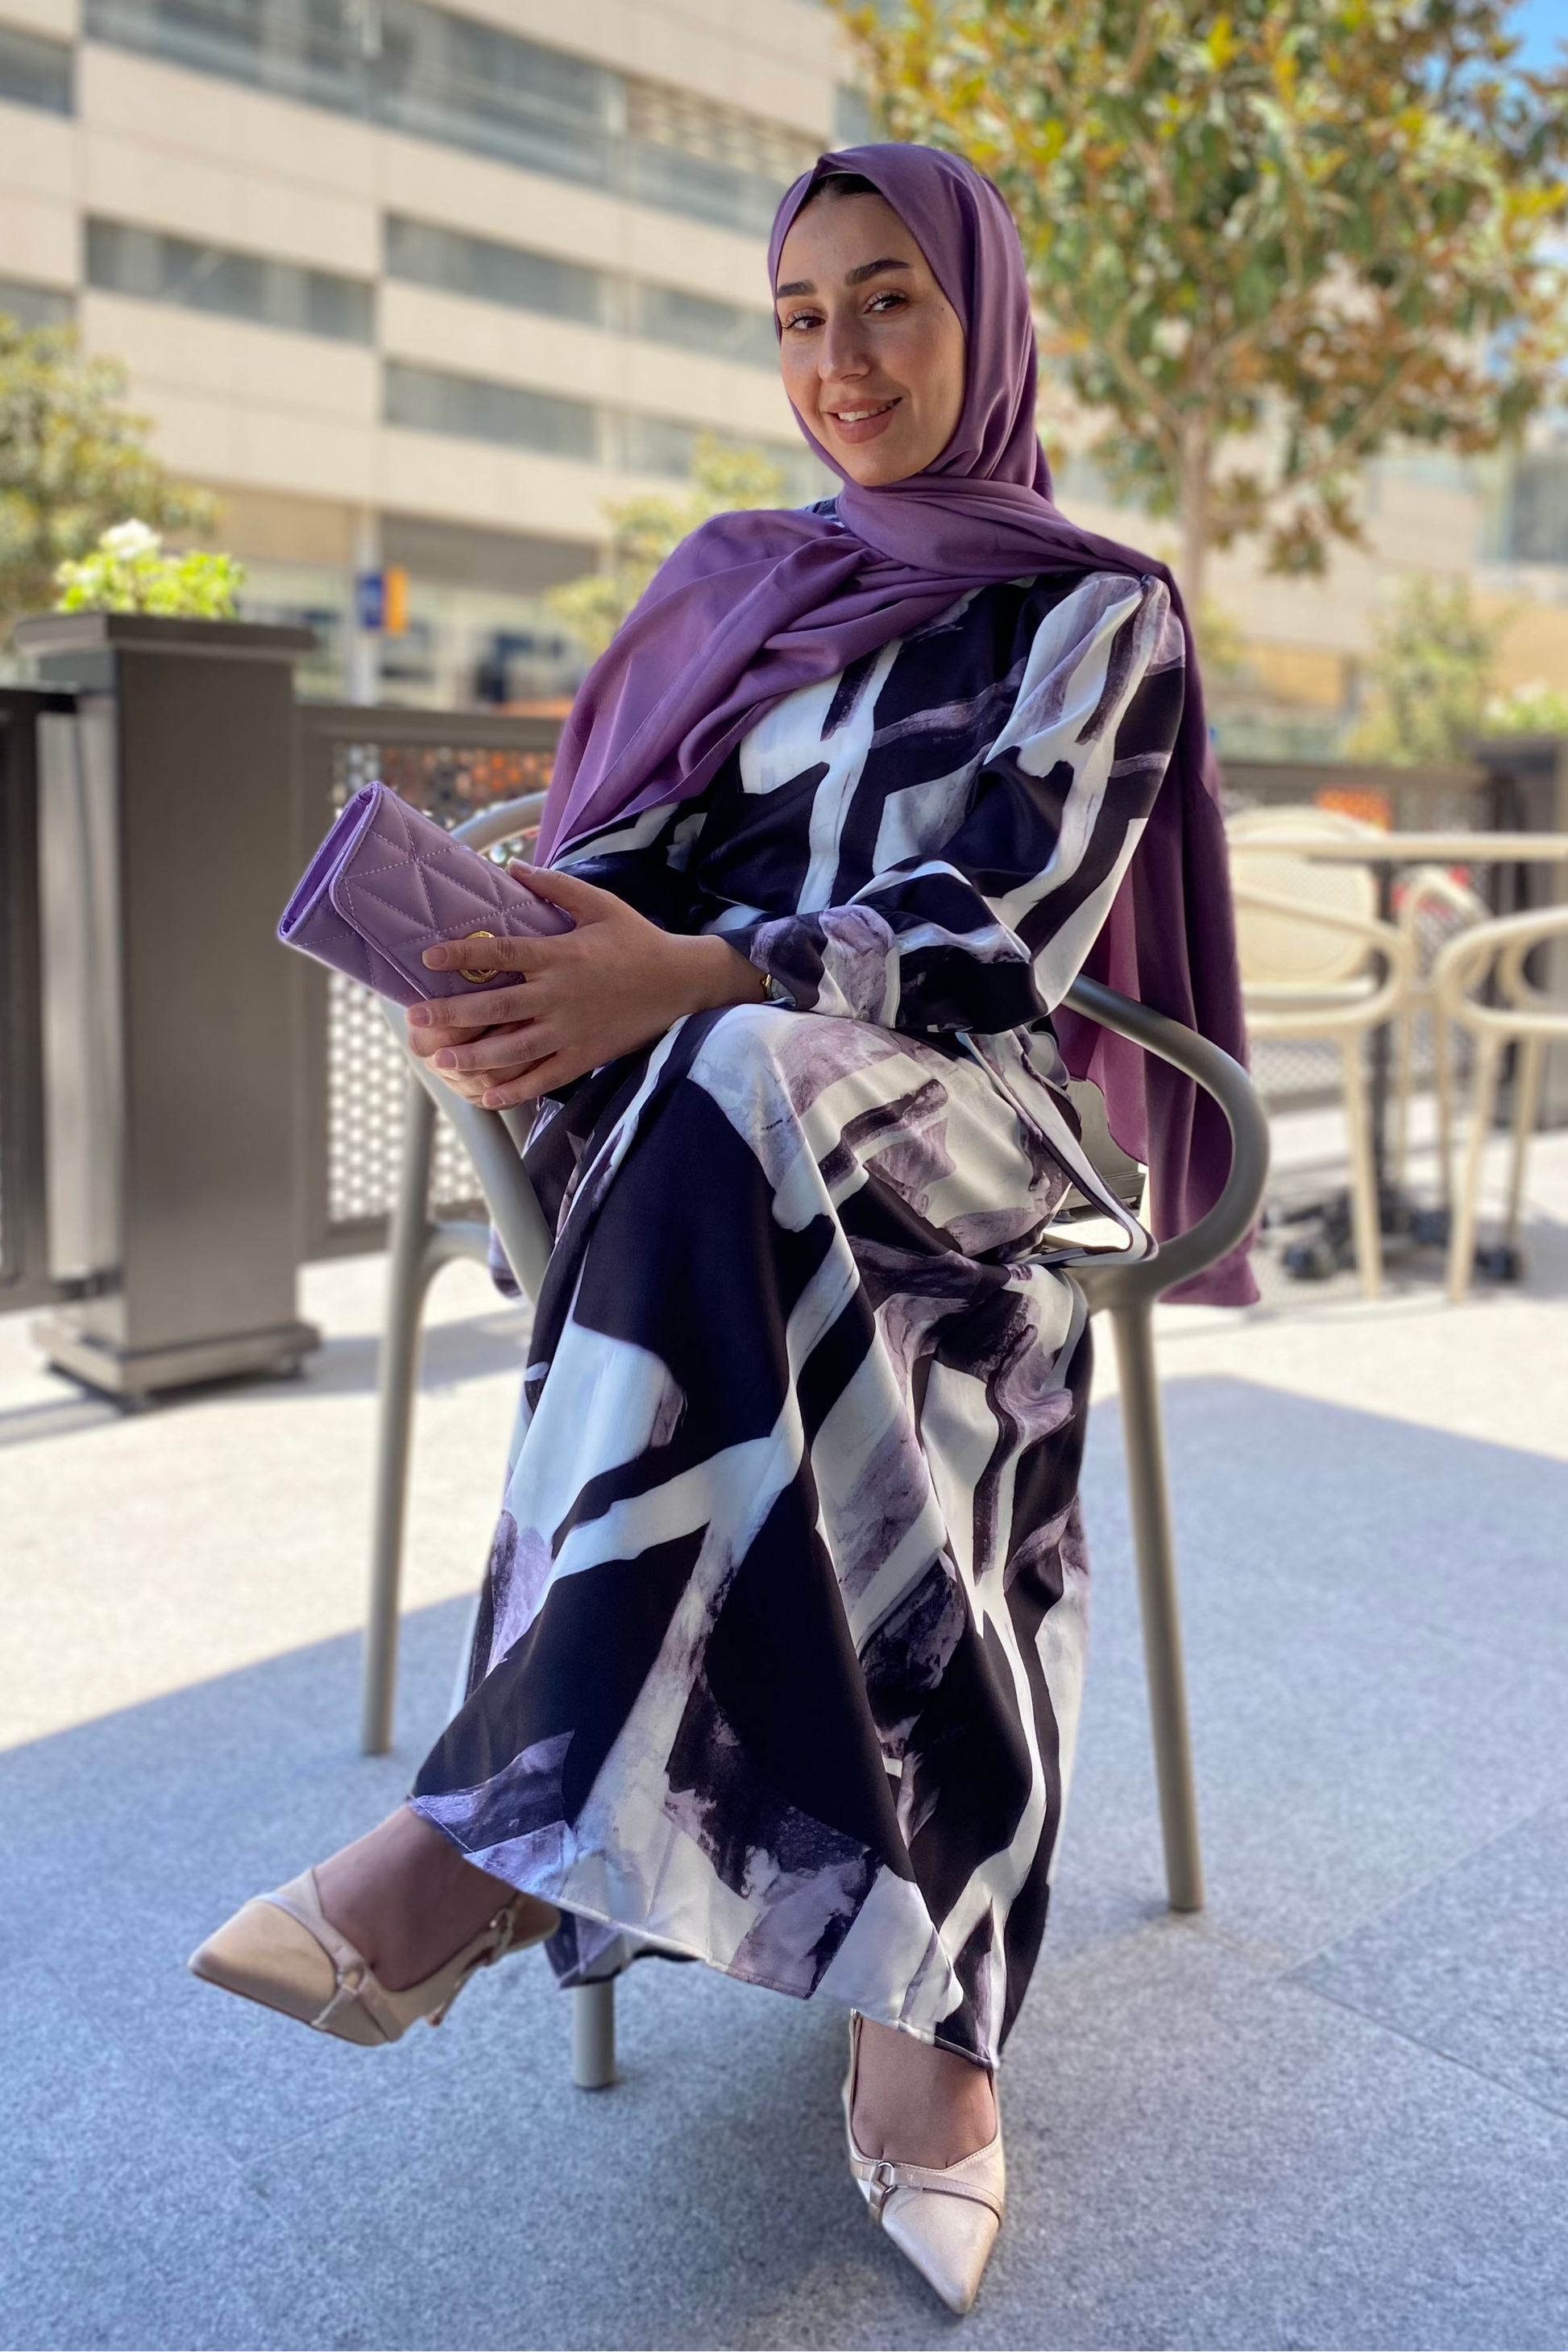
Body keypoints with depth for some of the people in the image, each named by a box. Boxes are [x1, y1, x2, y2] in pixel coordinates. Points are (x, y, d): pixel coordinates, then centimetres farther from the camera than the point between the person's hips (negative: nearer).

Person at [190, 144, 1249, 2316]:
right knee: (927, 1376, -35)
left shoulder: (1097, 615, 9)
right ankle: (926, 1983, -30)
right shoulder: (735, 583, 22)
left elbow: (999, 931, -8)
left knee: (747, 1084, -39)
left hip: (958, 1113, -3)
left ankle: (511, 1826, -38)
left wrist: (694, 982, -26)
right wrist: (508, 979, -14)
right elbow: (615, 854, 12)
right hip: (701, 1115, 3)